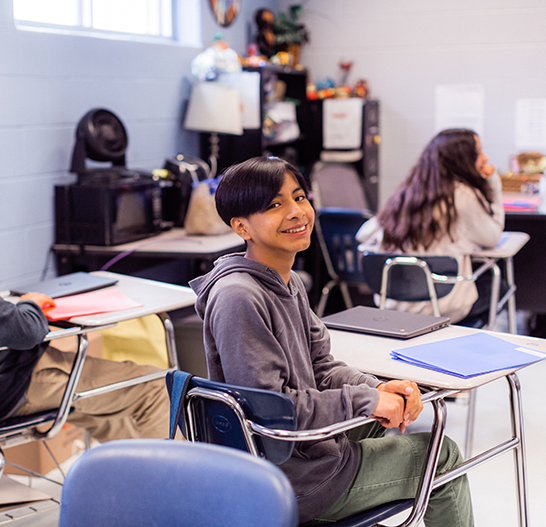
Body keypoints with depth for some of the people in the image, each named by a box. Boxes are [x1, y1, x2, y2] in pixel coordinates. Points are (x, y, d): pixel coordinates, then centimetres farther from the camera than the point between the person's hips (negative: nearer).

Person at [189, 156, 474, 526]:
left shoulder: (290, 283, 6)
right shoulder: (237, 298, -26)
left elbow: (320, 366, 10)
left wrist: (377, 389, -9)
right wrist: (364, 400, -23)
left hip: (304, 441, 9)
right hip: (290, 478, -9)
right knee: (445, 459, 6)